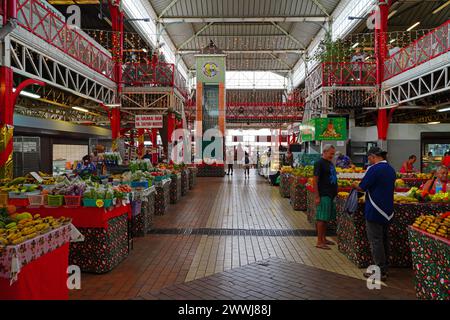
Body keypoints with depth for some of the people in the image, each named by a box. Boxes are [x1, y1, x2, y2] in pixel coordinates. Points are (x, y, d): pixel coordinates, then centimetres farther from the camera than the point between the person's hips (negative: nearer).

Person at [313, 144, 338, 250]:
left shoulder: (330, 163, 16)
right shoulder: (319, 163, -11)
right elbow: (315, 181, -14)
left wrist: (335, 193, 18)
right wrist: (317, 196, -19)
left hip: (331, 195, 9)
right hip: (323, 195, -9)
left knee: (326, 218, 14)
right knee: (321, 218, -4)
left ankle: (324, 239, 24)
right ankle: (319, 242, 1)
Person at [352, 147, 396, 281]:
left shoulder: (374, 169, -17)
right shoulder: (391, 169, 10)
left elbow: (362, 187, -15)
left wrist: (355, 185, 6)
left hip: (375, 212, -8)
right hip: (388, 211, 9)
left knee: (375, 241, -1)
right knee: (384, 240, 16)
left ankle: (380, 272, 4)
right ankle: (384, 268, 25)